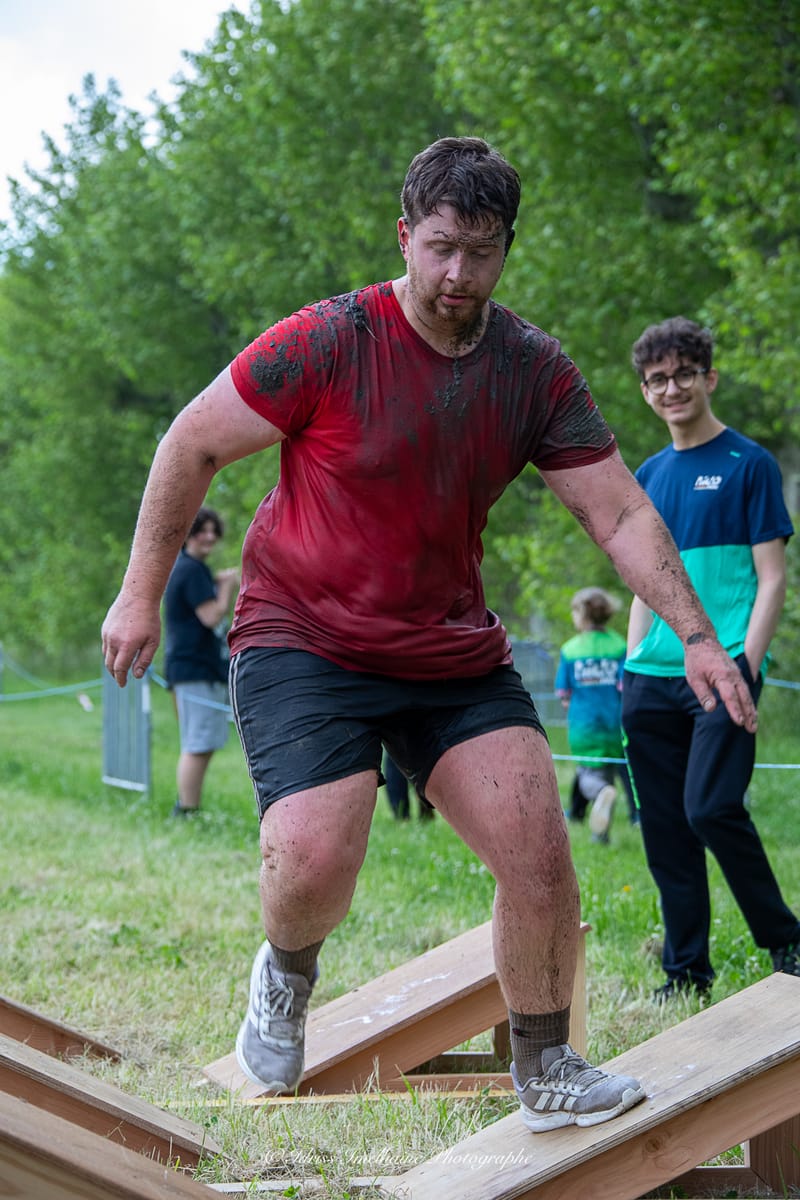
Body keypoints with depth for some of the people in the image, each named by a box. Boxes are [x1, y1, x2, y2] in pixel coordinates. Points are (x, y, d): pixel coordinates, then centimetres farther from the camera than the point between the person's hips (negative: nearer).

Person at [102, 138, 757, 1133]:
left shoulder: (537, 372, -1)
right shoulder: (330, 342, -14)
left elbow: (618, 511, 3)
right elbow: (192, 446, -5)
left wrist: (695, 633, -8)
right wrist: (141, 595, -3)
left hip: (455, 655, 4)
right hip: (303, 641, -4)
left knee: (538, 850, -7)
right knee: (316, 858, -23)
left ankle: (545, 1074, 13)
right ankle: (286, 973, 13)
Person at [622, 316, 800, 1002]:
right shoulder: (649, 476, 17)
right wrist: (632, 667, 12)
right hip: (653, 679, 6)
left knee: (711, 807, -18)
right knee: (664, 829, 4)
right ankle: (686, 973, 12)